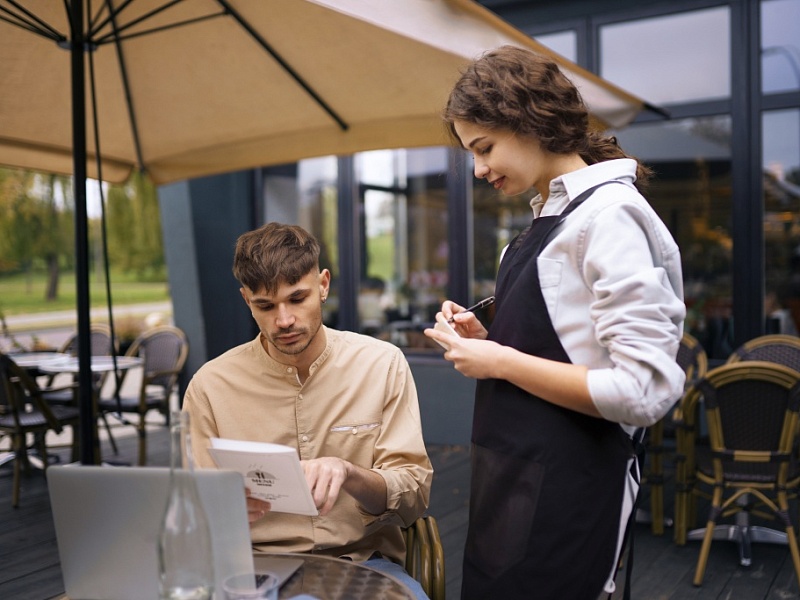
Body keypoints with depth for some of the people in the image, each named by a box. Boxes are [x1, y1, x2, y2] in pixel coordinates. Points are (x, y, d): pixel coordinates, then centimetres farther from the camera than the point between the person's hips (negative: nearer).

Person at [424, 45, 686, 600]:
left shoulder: (610, 215, -17)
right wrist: (486, 340, 1)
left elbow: (643, 392, -23)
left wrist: (501, 362, -17)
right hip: (515, 475, 9)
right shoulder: (551, 216, 10)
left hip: (565, 490, -9)